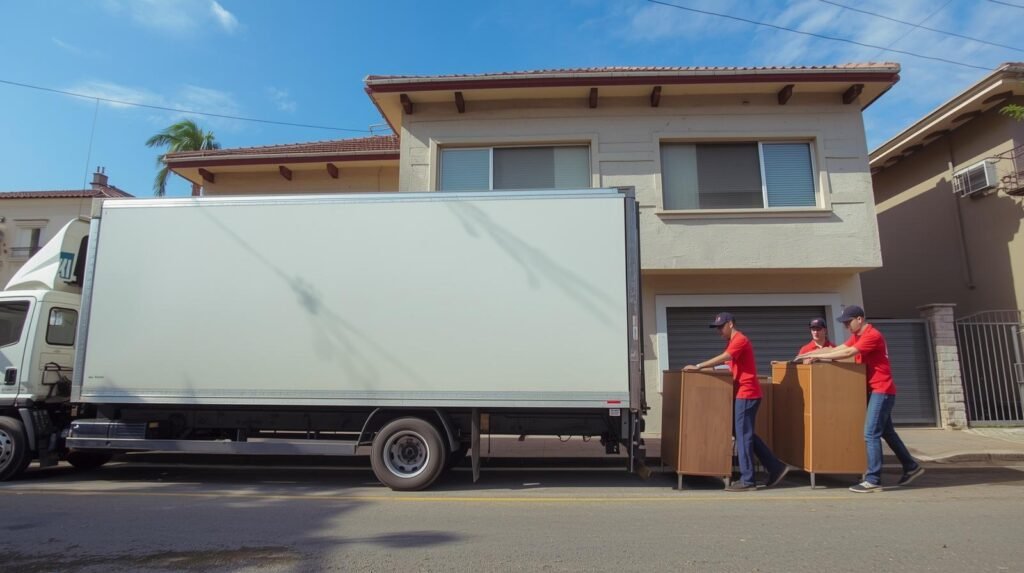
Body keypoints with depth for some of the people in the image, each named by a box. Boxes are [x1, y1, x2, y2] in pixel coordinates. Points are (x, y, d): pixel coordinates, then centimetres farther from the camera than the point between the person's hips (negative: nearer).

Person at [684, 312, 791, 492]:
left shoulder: (739, 340, -13)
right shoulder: (733, 342, 20)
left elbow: (722, 359, -25)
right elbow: (723, 360, 15)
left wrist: (698, 367, -25)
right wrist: (702, 367, 3)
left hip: (746, 394, -10)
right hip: (743, 394, 10)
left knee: (743, 435, -7)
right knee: (745, 434, 13)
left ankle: (747, 481, -2)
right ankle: (776, 467, 18)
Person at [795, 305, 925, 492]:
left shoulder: (872, 336, -19)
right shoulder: (857, 337, 13)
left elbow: (847, 353, -27)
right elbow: (837, 349, 6)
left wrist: (815, 356, -25)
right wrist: (813, 354, -7)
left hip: (882, 390, -10)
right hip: (875, 390, 10)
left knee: (871, 434, -11)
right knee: (887, 432, 18)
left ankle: (873, 480, -9)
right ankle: (911, 467, 31)